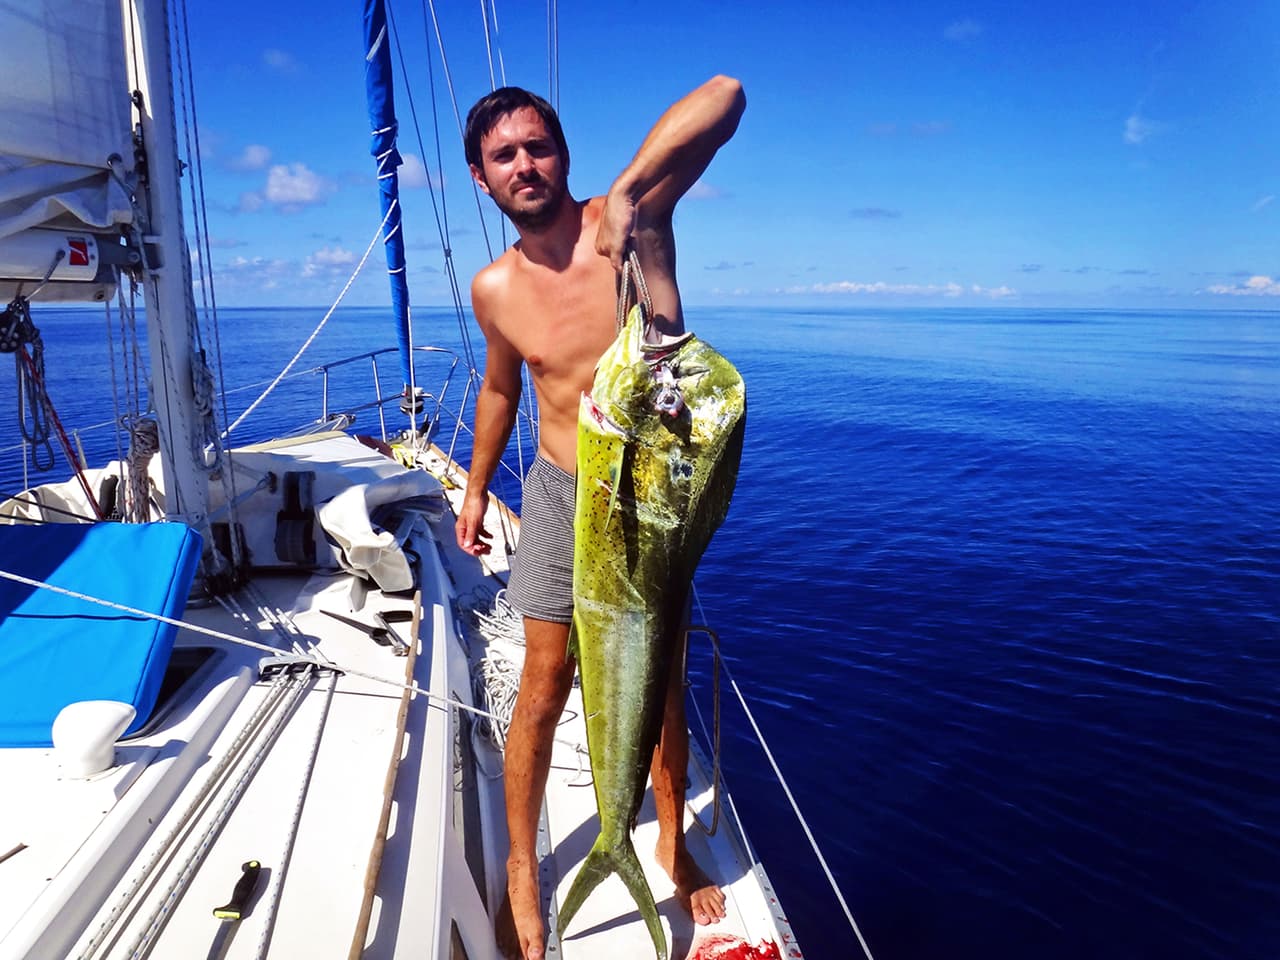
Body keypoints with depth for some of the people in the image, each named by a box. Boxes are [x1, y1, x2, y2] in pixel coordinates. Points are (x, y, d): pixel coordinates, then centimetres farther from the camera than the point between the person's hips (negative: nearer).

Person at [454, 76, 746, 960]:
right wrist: (477, 486, 18)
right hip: (563, 496, 1)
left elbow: (725, 96, -22)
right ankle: (522, 866, 32)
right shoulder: (496, 288, -4)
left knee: (664, 683, 15)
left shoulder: (632, 216, -13)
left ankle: (673, 842, 40)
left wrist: (629, 187, -33)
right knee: (544, 694, 8)